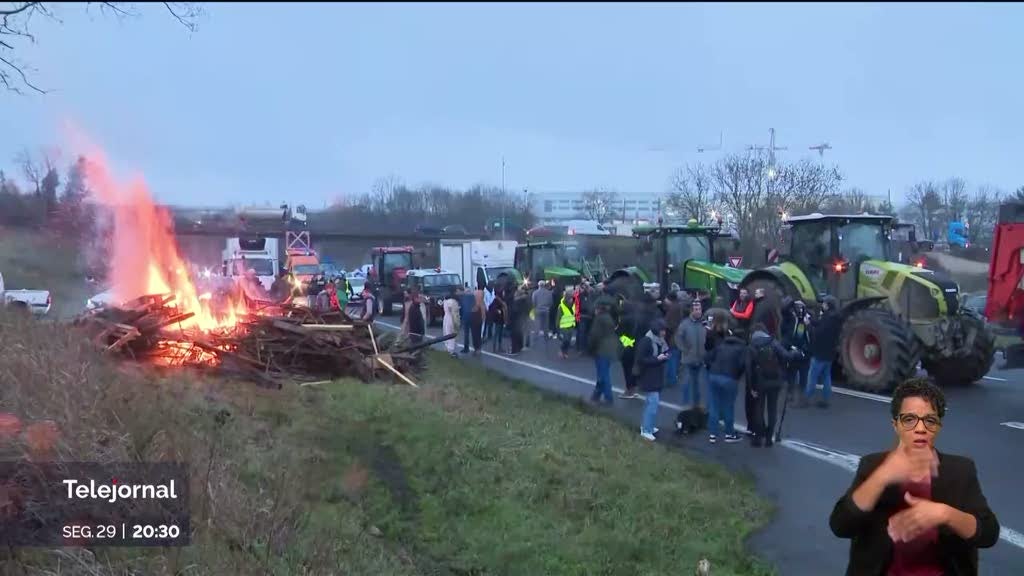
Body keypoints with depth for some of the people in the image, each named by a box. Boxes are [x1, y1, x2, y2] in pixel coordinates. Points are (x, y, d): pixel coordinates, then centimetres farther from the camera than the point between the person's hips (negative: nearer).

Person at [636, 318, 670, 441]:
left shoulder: (661, 341, 7)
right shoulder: (645, 341, -19)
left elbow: (664, 353, 24)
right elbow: (640, 359, -20)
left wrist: (665, 356, -1)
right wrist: (657, 359, -23)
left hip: (658, 376, 9)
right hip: (649, 377, -9)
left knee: (652, 401, 15)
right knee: (653, 401, -12)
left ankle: (646, 425, 28)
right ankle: (646, 430, -7)